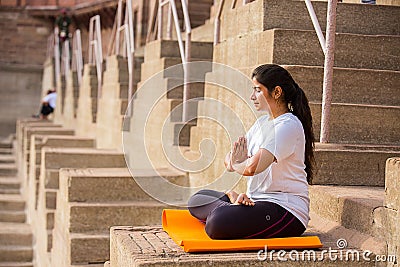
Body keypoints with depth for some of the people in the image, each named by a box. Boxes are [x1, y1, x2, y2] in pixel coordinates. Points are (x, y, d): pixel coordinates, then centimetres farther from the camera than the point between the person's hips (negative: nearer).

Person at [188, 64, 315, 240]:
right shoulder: (262, 122, 16)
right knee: (196, 200, 12)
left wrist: (236, 164, -3)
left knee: (217, 225, -33)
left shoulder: (288, 125, -15)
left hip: (287, 209, -10)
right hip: (258, 201, 10)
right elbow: (229, 160, 13)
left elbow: (252, 167, -26)